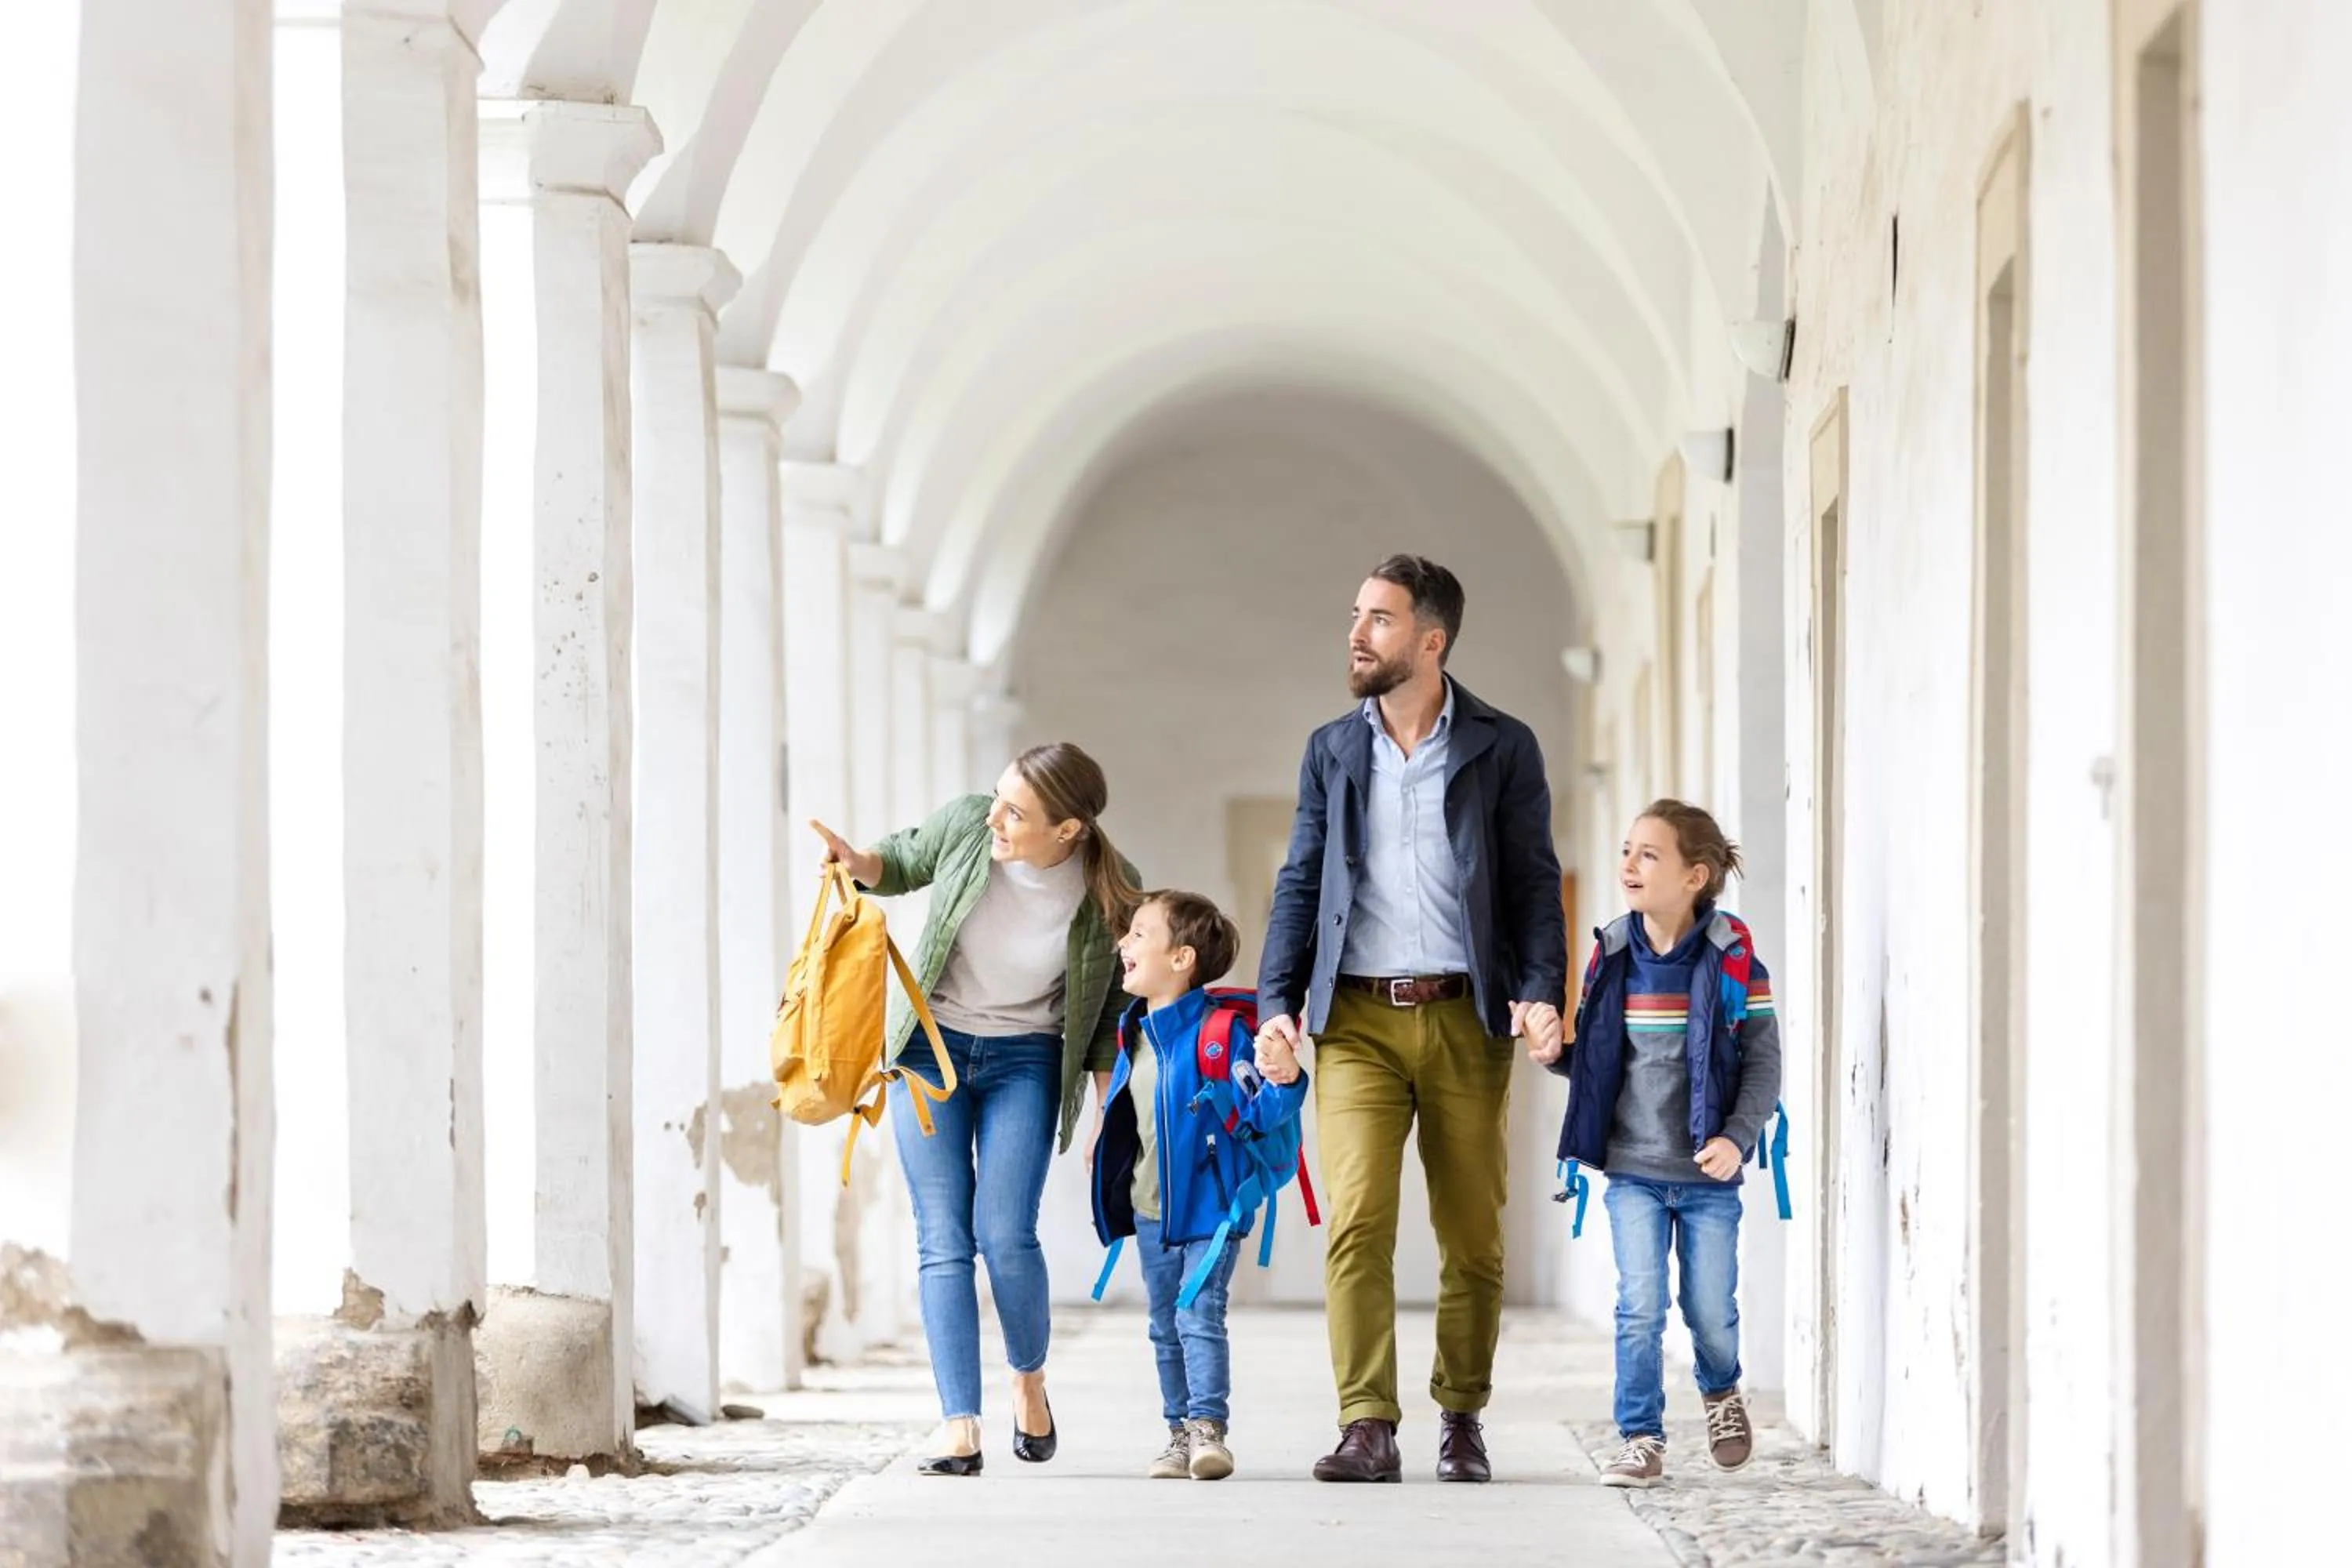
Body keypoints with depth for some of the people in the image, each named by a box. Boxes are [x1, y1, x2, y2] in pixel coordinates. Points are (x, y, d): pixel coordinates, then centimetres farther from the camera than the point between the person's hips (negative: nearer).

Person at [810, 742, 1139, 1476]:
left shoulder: (1110, 891, -15)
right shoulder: (964, 824, -14)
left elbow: (1109, 1010, -2)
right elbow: (903, 864, 9)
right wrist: (858, 862, -13)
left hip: (1025, 1062, -2)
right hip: (931, 1049, 2)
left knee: (1005, 1234, -14)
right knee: (944, 1238, -6)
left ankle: (1030, 1381, 16)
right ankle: (961, 1433, -9)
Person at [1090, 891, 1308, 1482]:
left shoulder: (1221, 1033, -15)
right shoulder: (1134, 1036, 7)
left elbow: (1258, 1110, -19)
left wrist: (1284, 1083, -38)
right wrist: (1106, 1175, 22)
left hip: (1207, 1208, -7)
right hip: (1150, 1212, 7)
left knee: (1200, 1317, -13)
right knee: (1166, 1326, 11)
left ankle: (1208, 1427, -11)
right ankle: (1180, 1432, 19)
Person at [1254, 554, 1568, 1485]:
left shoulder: (1502, 750, 5)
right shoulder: (1332, 750, 12)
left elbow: (1534, 883, 4)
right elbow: (1301, 884, 13)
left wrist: (1540, 990, -11)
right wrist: (1277, 1003, 2)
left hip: (1465, 1019, -1)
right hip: (1357, 1020, 1)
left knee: (1472, 1235, 3)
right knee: (1357, 1219, -13)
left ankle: (1461, 1419, 18)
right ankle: (1367, 1430, -14)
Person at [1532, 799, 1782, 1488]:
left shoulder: (1732, 958, -8)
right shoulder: (1611, 956, 2)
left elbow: (1764, 1059, -5)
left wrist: (1738, 1136, -17)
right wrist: (1555, 1054, -9)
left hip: (1707, 1175, -2)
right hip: (1633, 1171, 2)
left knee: (1710, 1312, 5)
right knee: (1640, 1307, -6)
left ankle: (1721, 1392, 36)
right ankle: (1642, 1439, 4)